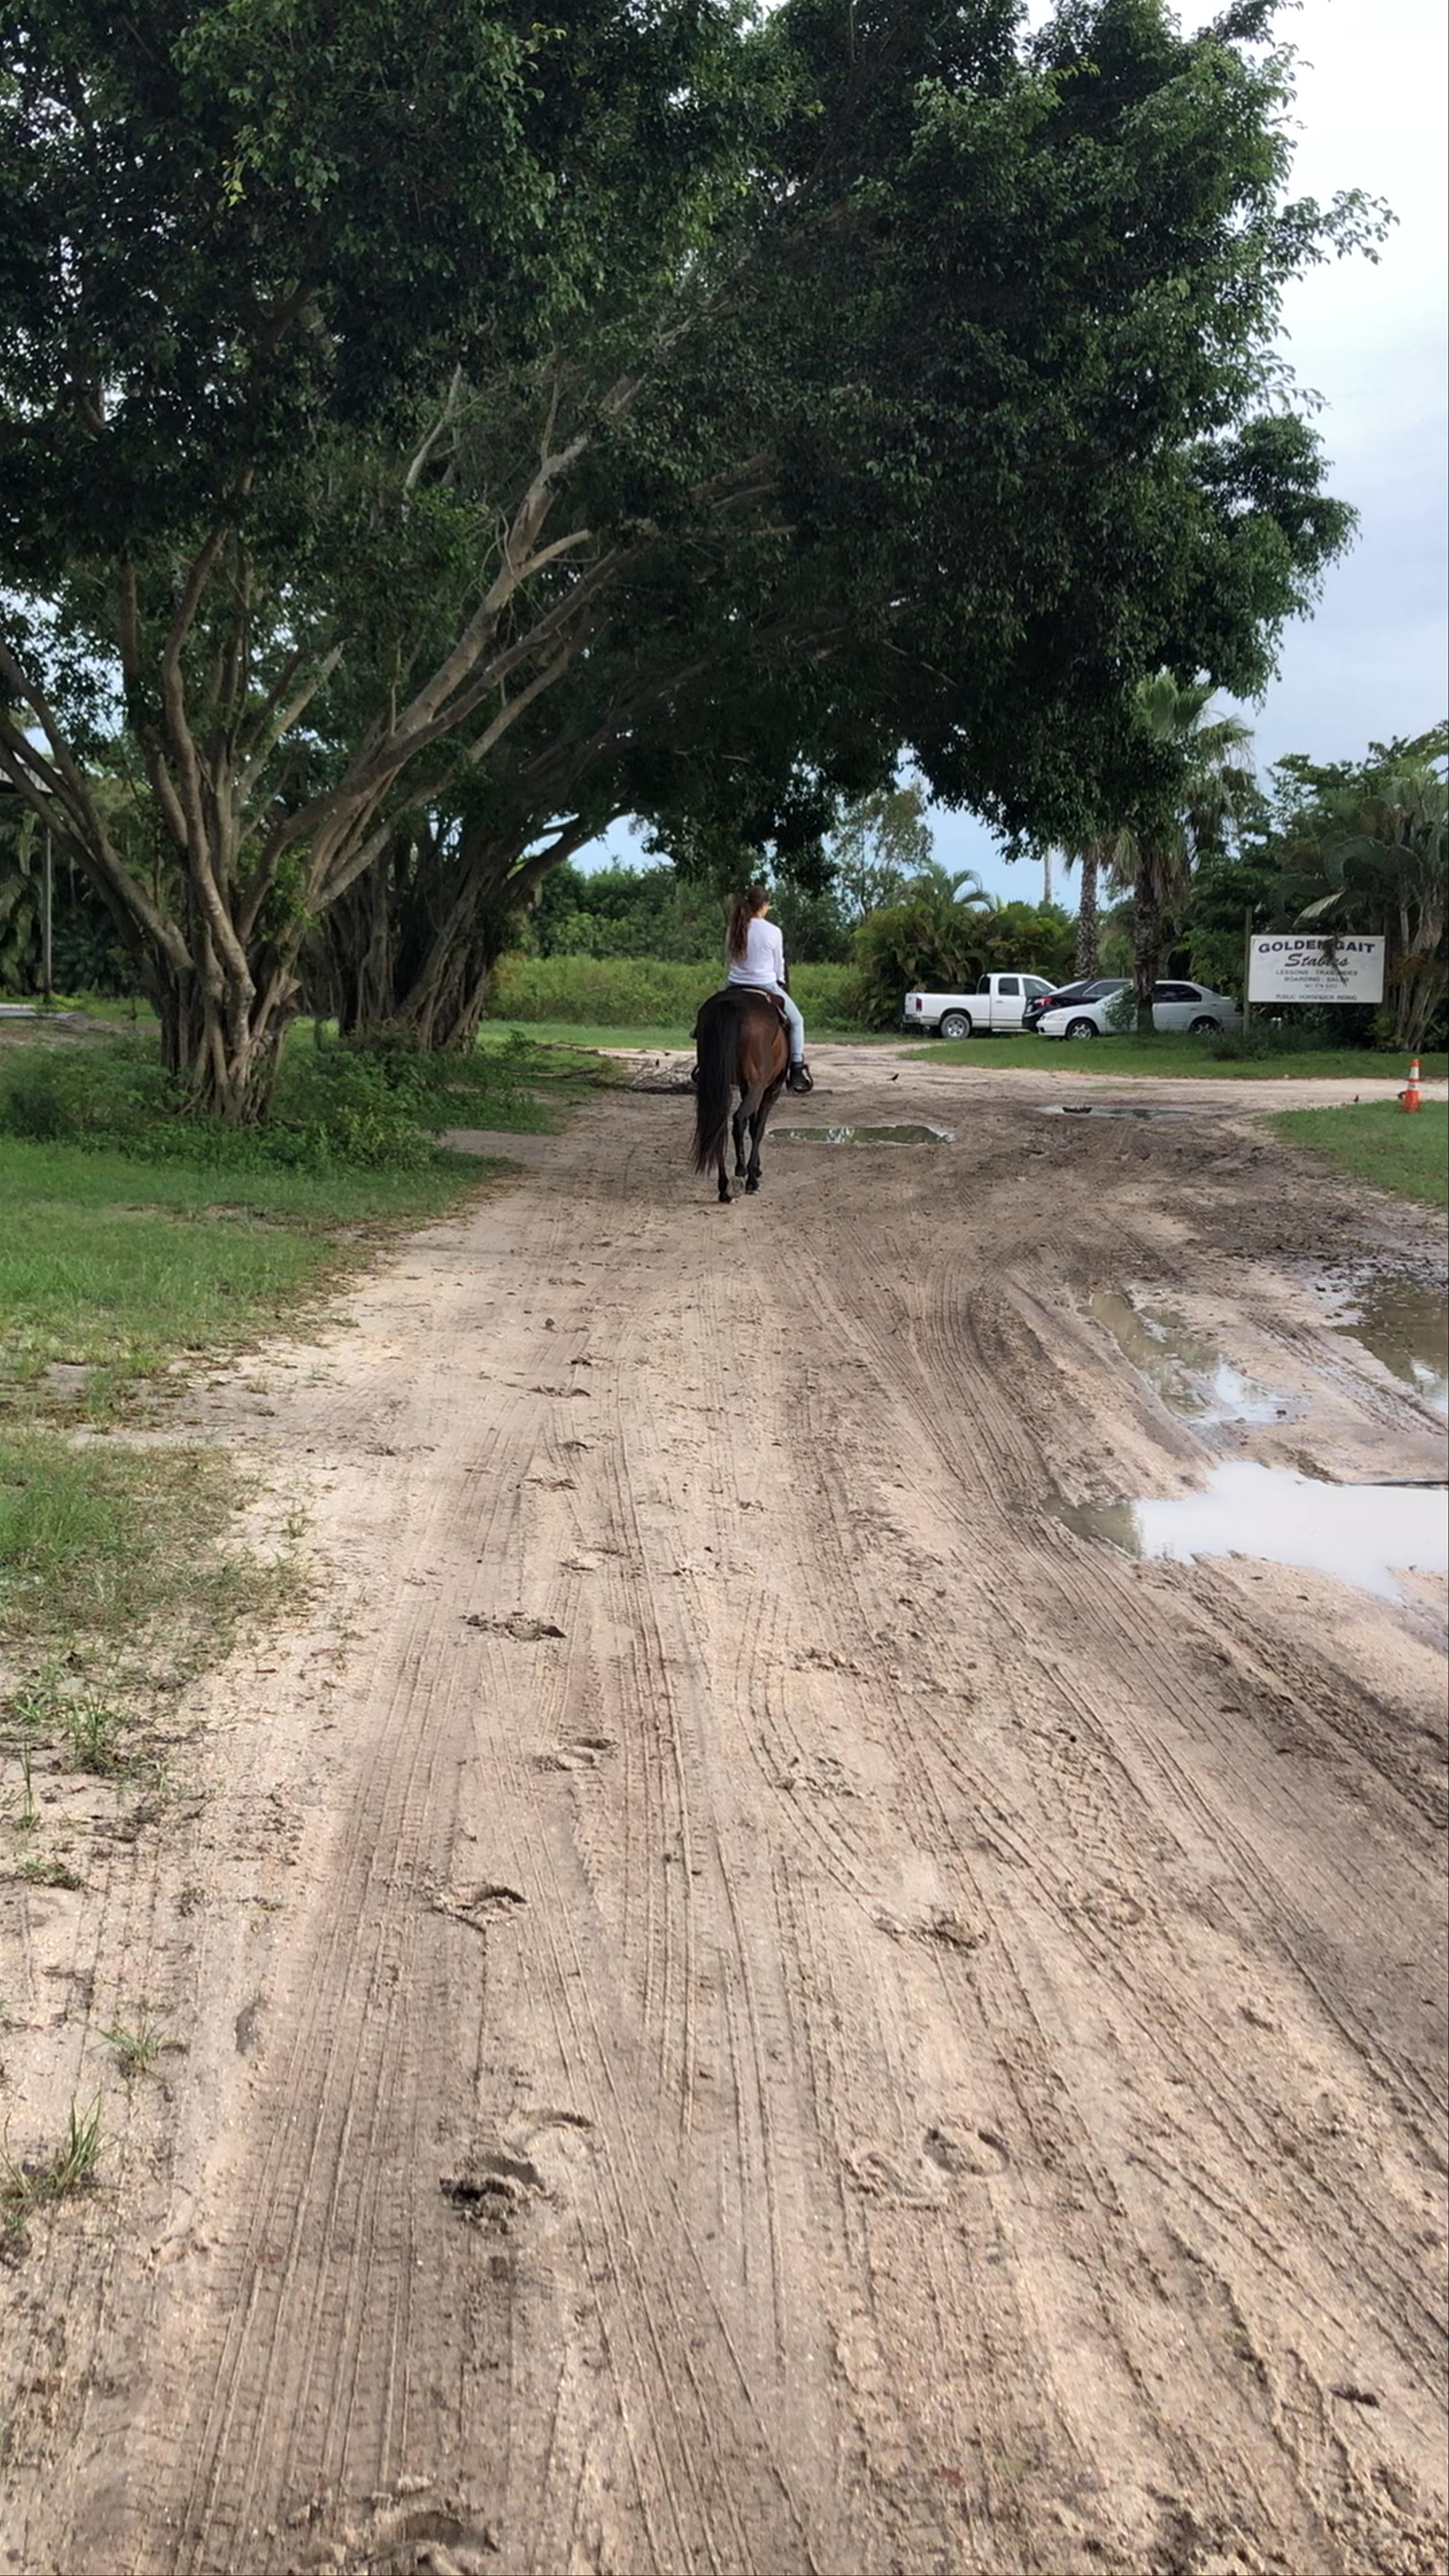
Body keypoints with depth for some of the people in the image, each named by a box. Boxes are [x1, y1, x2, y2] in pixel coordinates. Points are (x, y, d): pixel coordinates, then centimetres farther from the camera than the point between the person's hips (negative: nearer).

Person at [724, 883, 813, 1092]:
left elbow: (728, 961, 7)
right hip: (766, 986, -4)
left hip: (736, 986, 4)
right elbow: (779, 966, -2)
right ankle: (797, 1071, 9)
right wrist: (779, 982, 19)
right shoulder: (773, 932, -12)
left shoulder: (735, 930, -1)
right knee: (796, 1021, 16)